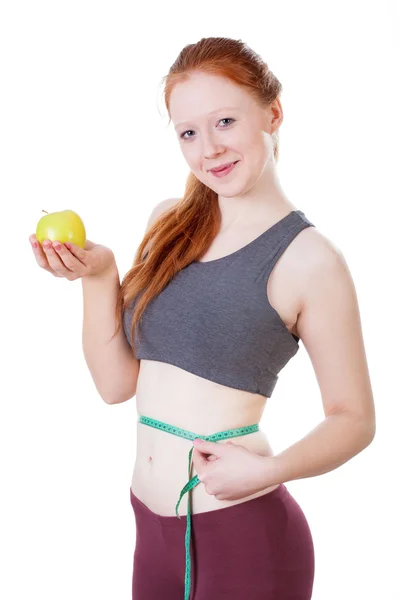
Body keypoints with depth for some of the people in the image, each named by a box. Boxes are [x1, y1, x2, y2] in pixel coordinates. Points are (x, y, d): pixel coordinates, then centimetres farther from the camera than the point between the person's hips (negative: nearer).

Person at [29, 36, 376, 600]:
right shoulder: (168, 224, 4)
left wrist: (269, 469, -22)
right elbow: (116, 382, 6)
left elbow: (354, 419, -7)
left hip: (242, 537, -5)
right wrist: (98, 274, -7)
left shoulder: (308, 257, -12)